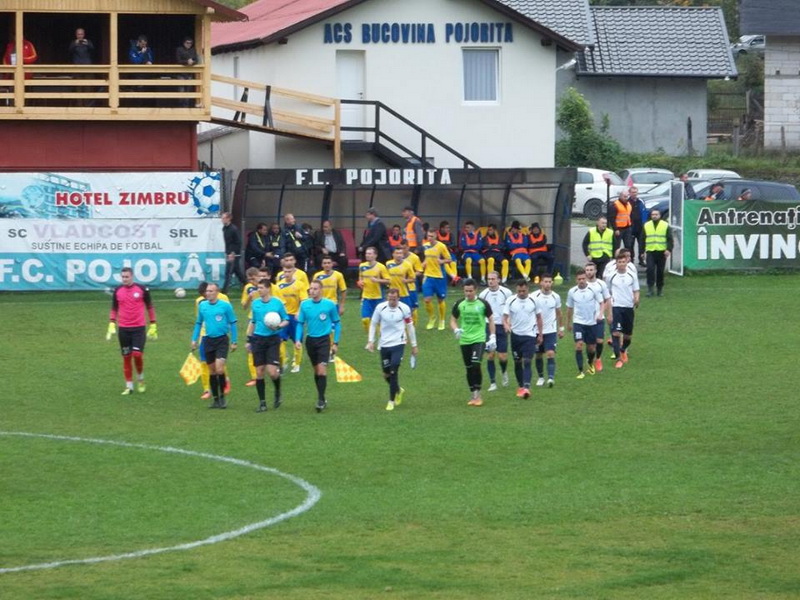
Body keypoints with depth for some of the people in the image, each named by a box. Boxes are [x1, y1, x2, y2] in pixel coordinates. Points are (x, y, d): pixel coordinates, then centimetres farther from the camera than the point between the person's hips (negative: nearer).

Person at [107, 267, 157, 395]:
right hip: (123, 329, 3)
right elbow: (114, 309, 14)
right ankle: (129, 386, 12)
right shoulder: (117, 291, 5)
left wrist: (153, 326, 5)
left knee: (137, 354, -13)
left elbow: (149, 307, 6)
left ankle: (140, 379, 13)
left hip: (139, 328, -3)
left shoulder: (142, 289, -2)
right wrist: (112, 325, 3)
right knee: (126, 357, 4)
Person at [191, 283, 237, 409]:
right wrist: (194, 339, 11)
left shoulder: (225, 305, -5)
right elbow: (198, 323, 16)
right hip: (208, 340, 4)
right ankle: (216, 399, 16)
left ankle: (222, 396, 2)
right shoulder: (202, 306, 6)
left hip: (222, 340, -4)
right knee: (212, 371, 7)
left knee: (219, 369, -15)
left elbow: (232, 323, 1)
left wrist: (234, 341, -1)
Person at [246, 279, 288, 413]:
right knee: (259, 372, 1)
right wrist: (249, 340, 15)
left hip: (273, 339, -3)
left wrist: (278, 326, -17)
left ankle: (277, 394, 16)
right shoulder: (255, 303, 7)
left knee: (272, 372, -12)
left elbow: (286, 320, 3)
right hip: (258, 339, 3)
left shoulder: (277, 302, -3)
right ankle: (262, 402, 9)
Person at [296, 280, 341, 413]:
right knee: (316, 370, 11)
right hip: (310, 340, 3)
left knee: (322, 370, -15)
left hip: (324, 340, -3)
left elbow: (337, 323, 3)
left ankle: (321, 399, -11)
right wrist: (298, 340, -6)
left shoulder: (329, 305, -6)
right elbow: (300, 323, 6)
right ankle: (321, 398, 23)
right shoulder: (304, 304, 0)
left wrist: (335, 342, 0)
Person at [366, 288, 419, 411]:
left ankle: (392, 401, -2)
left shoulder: (404, 309, -6)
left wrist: (414, 345, 9)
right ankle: (398, 390, 39)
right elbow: (373, 324, 8)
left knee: (393, 372, -13)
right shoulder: (380, 308, -4)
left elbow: (410, 326, 5)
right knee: (386, 374, 9)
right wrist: (370, 341, 0)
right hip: (384, 344, 3)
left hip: (398, 344, -3)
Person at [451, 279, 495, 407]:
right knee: (469, 368, 7)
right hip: (464, 340, 3)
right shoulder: (459, 304, 3)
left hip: (479, 339, -3)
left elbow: (490, 320, 7)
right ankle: (473, 395, 19)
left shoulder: (482, 304, -2)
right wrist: (456, 330, -12)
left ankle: (477, 395, -10)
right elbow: (453, 320, 10)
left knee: (476, 365, -18)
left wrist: (492, 337, 1)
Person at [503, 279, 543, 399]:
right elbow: (505, 316, -2)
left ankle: (526, 388, -24)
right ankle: (520, 386, 26)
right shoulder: (510, 300, -1)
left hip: (530, 335, -2)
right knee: (517, 362, 10)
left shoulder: (533, 301, -1)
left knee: (527, 362, -13)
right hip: (515, 335, 2)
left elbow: (539, 318, 10)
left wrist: (540, 334, 10)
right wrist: (506, 325, -24)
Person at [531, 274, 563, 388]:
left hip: (551, 331, 0)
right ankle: (540, 377, 25)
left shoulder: (555, 297, 1)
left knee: (551, 354, -13)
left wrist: (561, 328, 15)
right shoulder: (535, 297, -6)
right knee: (539, 355, 9)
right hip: (537, 330, 0)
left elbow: (558, 313, 13)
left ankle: (551, 378, -18)